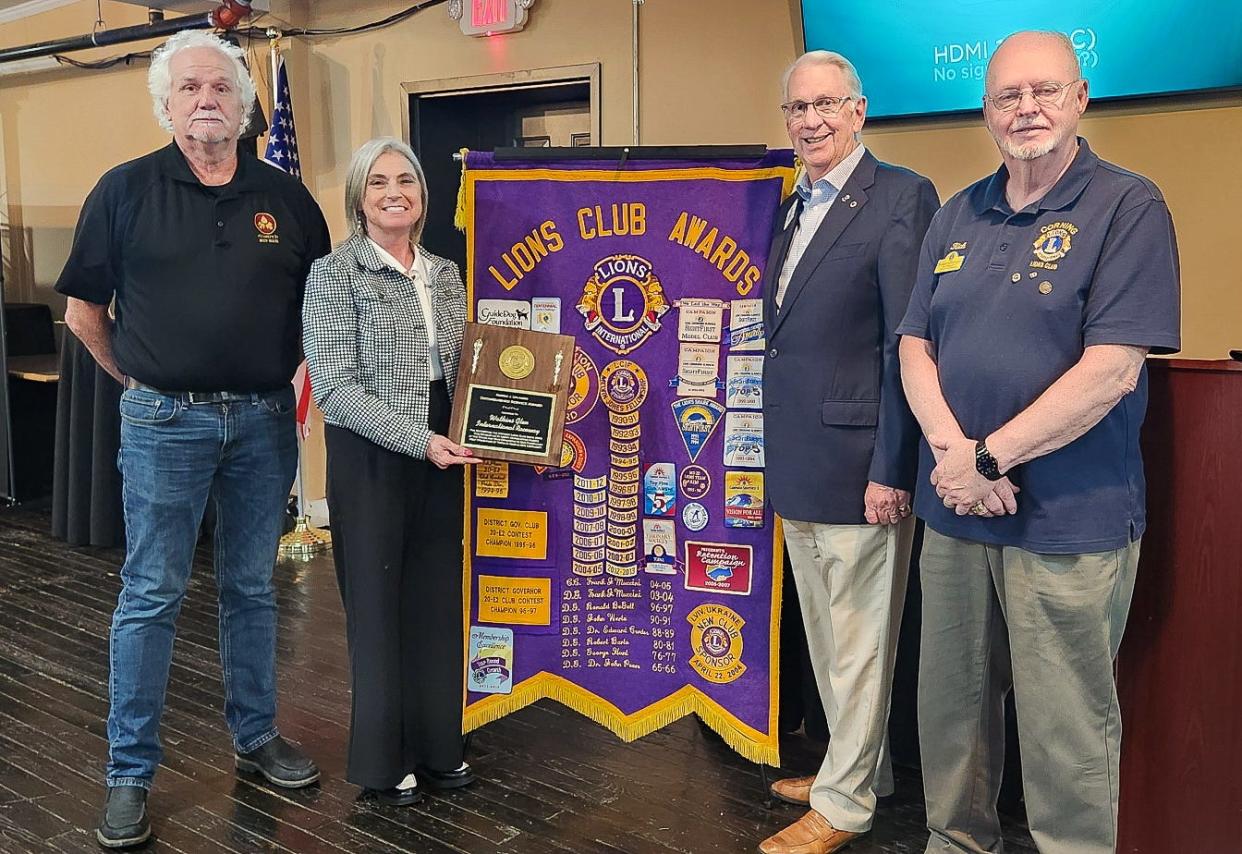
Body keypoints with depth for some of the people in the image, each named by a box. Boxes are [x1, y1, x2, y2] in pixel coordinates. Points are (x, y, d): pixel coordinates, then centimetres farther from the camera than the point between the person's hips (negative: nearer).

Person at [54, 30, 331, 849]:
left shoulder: (286, 197, 5)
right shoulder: (126, 190, -1)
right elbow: (85, 309, 4)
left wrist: (302, 376, 5)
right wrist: (142, 379, 5)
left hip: (264, 419, 3)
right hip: (165, 421, -2)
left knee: (253, 588, 14)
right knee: (151, 597, 3)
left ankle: (257, 735, 29)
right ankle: (130, 772, 14)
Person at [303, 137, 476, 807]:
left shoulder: (445, 274, 10)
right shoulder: (334, 274, -7)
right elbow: (335, 385, -14)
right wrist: (418, 440, -19)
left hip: (441, 457, 5)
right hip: (369, 458, -5)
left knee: (438, 601, 11)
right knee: (379, 606, 5)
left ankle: (436, 746, 27)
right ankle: (384, 760, 21)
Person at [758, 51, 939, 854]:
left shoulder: (901, 195, -11)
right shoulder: (792, 206, 14)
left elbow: (909, 343, -16)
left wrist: (890, 469, -19)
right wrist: (780, 452, 15)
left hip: (857, 461, -8)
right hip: (797, 463, 8)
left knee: (859, 638, 5)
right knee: (826, 634, 19)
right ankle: (860, 768, 36)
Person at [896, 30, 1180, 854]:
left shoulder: (1128, 207, -7)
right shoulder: (958, 216, 11)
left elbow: (1111, 371, -16)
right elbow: (916, 345, 8)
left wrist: (989, 457, -15)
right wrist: (951, 448, -10)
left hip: (1069, 519, -5)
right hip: (955, 509, 6)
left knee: (1066, 731, 5)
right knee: (951, 703, 15)